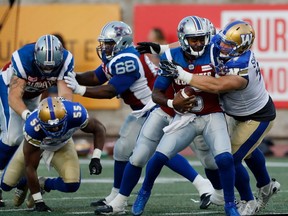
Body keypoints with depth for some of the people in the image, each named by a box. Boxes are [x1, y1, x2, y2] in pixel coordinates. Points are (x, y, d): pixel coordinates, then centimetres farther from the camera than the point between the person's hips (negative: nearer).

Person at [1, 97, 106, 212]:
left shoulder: (76, 115, -40)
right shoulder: (33, 127, -43)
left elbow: (99, 129, -17)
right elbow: (30, 167, -32)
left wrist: (95, 158, -29)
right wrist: (38, 202, -27)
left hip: (62, 144, 1)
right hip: (35, 143, -1)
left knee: (72, 185, -21)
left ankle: (43, 184, 11)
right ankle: (24, 183, 33)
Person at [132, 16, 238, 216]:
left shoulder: (213, 54, -13)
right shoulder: (171, 58, -9)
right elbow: (157, 93, -3)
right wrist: (171, 103, -24)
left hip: (212, 116, -1)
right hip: (186, 117, 1)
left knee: (224, 159, -20)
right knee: (160, 156, -7)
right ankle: (144, 192, 23)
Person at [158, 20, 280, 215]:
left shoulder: (241, 72, -40)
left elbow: (215, 86, -55)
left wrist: (182, 75, -55)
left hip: (257, 119, -9)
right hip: (241, 114, 9)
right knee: (247, 151, 30)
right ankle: (266, 186, 56)